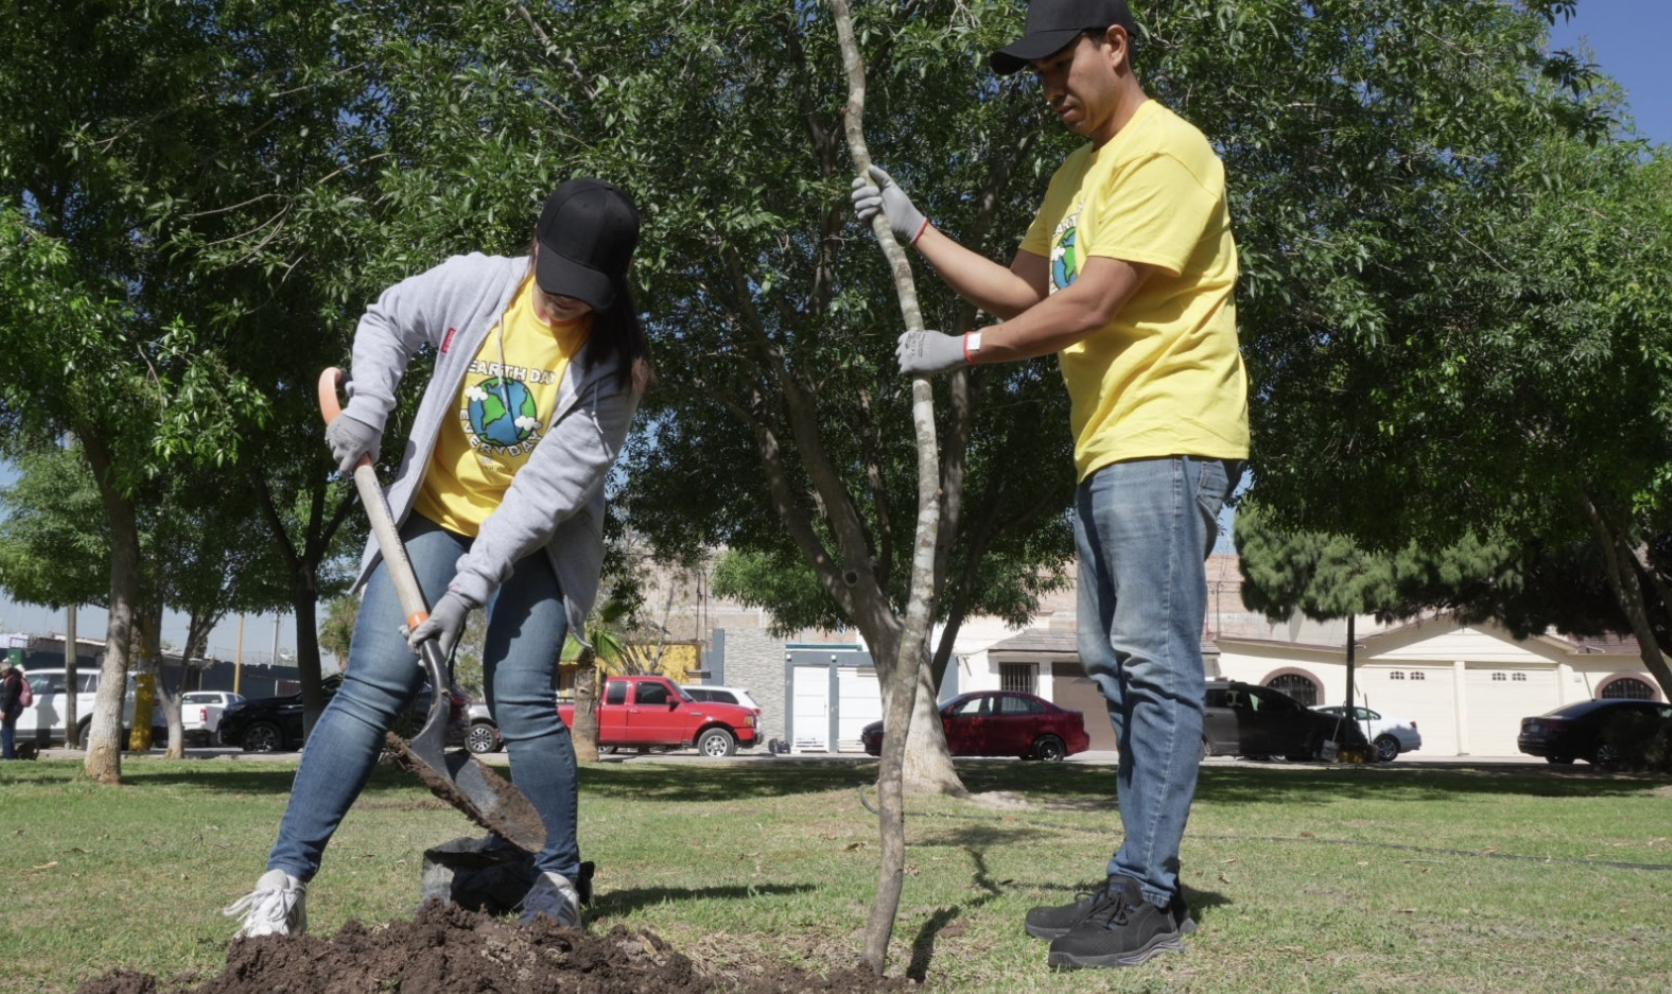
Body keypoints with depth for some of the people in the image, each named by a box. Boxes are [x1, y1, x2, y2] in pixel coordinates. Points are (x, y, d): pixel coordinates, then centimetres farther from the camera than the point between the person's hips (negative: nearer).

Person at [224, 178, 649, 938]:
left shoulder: (610, 362, -19)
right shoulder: (474, 284, -13)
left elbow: (551, 488, -23)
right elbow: (387, 321, 8)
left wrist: (470, 587, -27)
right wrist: (367, 405, -10)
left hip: (538, 539, -2)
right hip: (435, 513, 2)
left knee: (521, 699, -13)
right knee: (373, 684, -10)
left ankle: (560, 883, 5)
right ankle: (285, 880, -10)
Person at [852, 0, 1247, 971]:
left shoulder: (1164, 150, -10)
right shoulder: (1077, 173, 21)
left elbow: (1090, 305, -17)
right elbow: (1025, 290, 21)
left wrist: (962, 350, -11)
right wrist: (915, 228, 16)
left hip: (1164, 440, -10)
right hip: (1108, 446, 10)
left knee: (1156, 665, -10)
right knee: (1122, 669, 10)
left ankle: (1146, 894, -7)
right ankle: (1145, 883, 17)